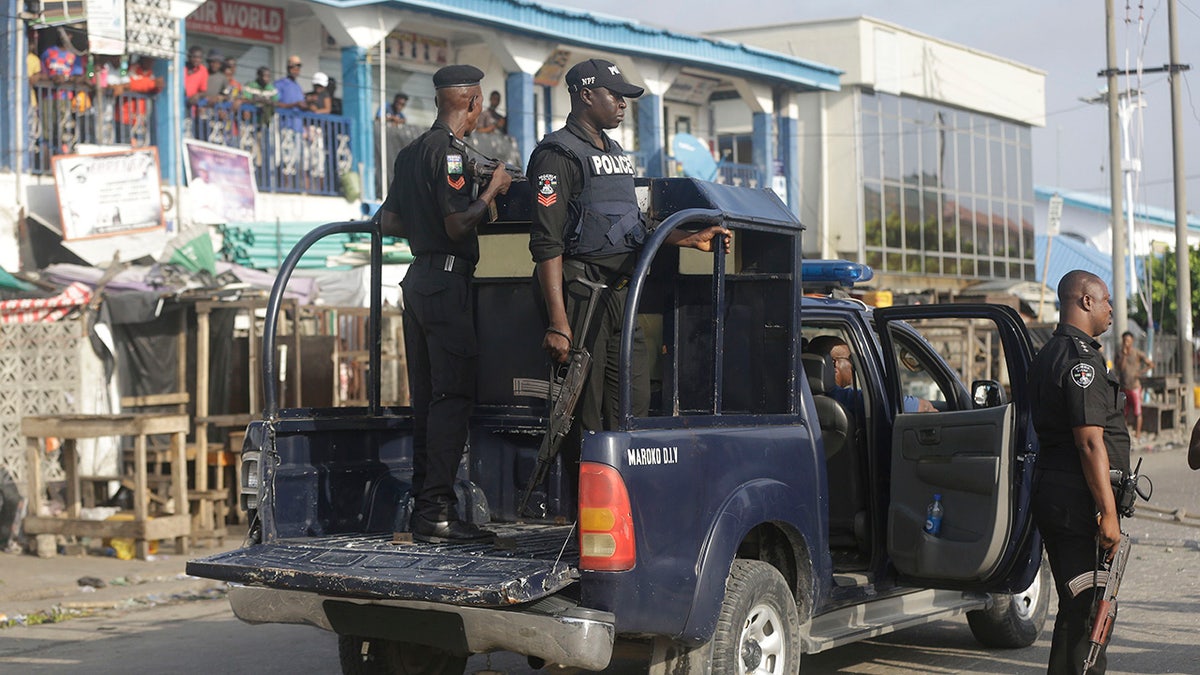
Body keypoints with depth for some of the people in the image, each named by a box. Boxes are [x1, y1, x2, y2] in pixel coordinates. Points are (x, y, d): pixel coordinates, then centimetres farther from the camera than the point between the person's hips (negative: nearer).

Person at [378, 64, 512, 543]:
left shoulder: (411, 152, 17)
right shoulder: (449, 152, -12)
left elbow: (389, 221, 20)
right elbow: (458, 225, -18)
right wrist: (492, 191, -5)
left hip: (419, 278, 10)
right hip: (447, 279, -10)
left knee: (427, 396, 11)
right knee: (453, 395, -9)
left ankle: (421, 505, 14)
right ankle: (436, 510, -12)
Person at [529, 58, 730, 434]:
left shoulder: (616, 152, 21)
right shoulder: (558, 154, -8)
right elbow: (547, 244, -16)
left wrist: (691, 240, 17)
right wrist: (558, 324, -23)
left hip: (621, 292, 9)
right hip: (581, 291, -9)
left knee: (633, 406, 6)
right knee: (585, 412, -6)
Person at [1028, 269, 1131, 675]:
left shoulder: (1048, 356, 19)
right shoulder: (1081, 358, -14)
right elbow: (1090, 442, -20)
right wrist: (1108, 513, -20)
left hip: (1051, 490, 10)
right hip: (1078, 500, -10)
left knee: (1079, 607, 17)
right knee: (1084, 611, -8)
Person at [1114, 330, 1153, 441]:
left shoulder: (1138, 353, -3)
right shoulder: (1119, 353, 7)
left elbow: (1151, 364, -1)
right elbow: (1120, 368, -5)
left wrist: (1141, 372, -14)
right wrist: (1124, 355, -14)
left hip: (1134, 386, -3)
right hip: (1123, 387, 3)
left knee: (1137, 412, -4)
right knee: (1124, 412, 6)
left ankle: (1137, 433, 0)